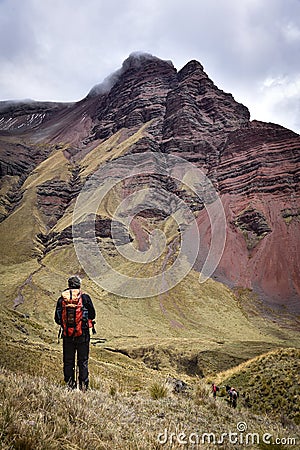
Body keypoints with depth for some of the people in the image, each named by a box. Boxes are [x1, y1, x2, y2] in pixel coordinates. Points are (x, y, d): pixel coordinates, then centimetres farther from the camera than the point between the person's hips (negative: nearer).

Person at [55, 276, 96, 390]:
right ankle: (83, 385, 9)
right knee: (83, 361, 8)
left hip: (67, 335, 2)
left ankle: (70, 384, 15)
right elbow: (92, 315, 1)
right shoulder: (85, 298, -7)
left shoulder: (61, 299, -1)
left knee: (68, 361, 12)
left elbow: (57, 318, 3)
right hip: (83, 334, -1)